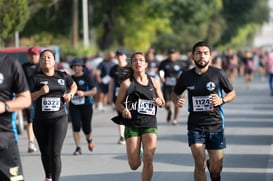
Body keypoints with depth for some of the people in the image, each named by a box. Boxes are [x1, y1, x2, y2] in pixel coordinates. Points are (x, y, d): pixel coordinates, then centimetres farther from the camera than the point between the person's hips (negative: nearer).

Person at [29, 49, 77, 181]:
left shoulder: (63, 76, 6)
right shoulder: (36, 79, -1)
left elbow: (73, 86, 26)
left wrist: (70, 94, 6)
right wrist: (40, 92, -21)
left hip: (59, 118, -1)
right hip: (40, 120, 1)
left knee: (54, 153, -13)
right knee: (44, 152, 17)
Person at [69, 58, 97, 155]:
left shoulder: (86, 77, -3)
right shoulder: (71, 78, 7)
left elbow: (94, 91, -6)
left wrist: (84, 93, -18)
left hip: (86, 106, -2)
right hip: (74, 106, 2)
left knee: (86, 128, 2)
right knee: (76, 126, -12)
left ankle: (89, 140, 37)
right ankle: (78, 148, -5)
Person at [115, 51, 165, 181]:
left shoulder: (154, 82, 6)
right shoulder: (127, 83, -1)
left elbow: (163, 103, 16)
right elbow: (118, 103, 3)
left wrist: (159, 102, -7)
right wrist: (124, 110, -18)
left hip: (150, 124, 1)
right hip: (132, 125, -1)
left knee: (148, 159, -13)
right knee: (134, 165, -2)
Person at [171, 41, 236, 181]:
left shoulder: (218, 74, -4)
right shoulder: (186, 76, 1)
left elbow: (232, 93, 6)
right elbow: (175, 94, 17)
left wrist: (222, 100, -15)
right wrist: (177, 101, -6)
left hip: (215, 126, 0)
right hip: (195, 126, 0)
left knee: (216, 168, 7)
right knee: (199, 165, -12)